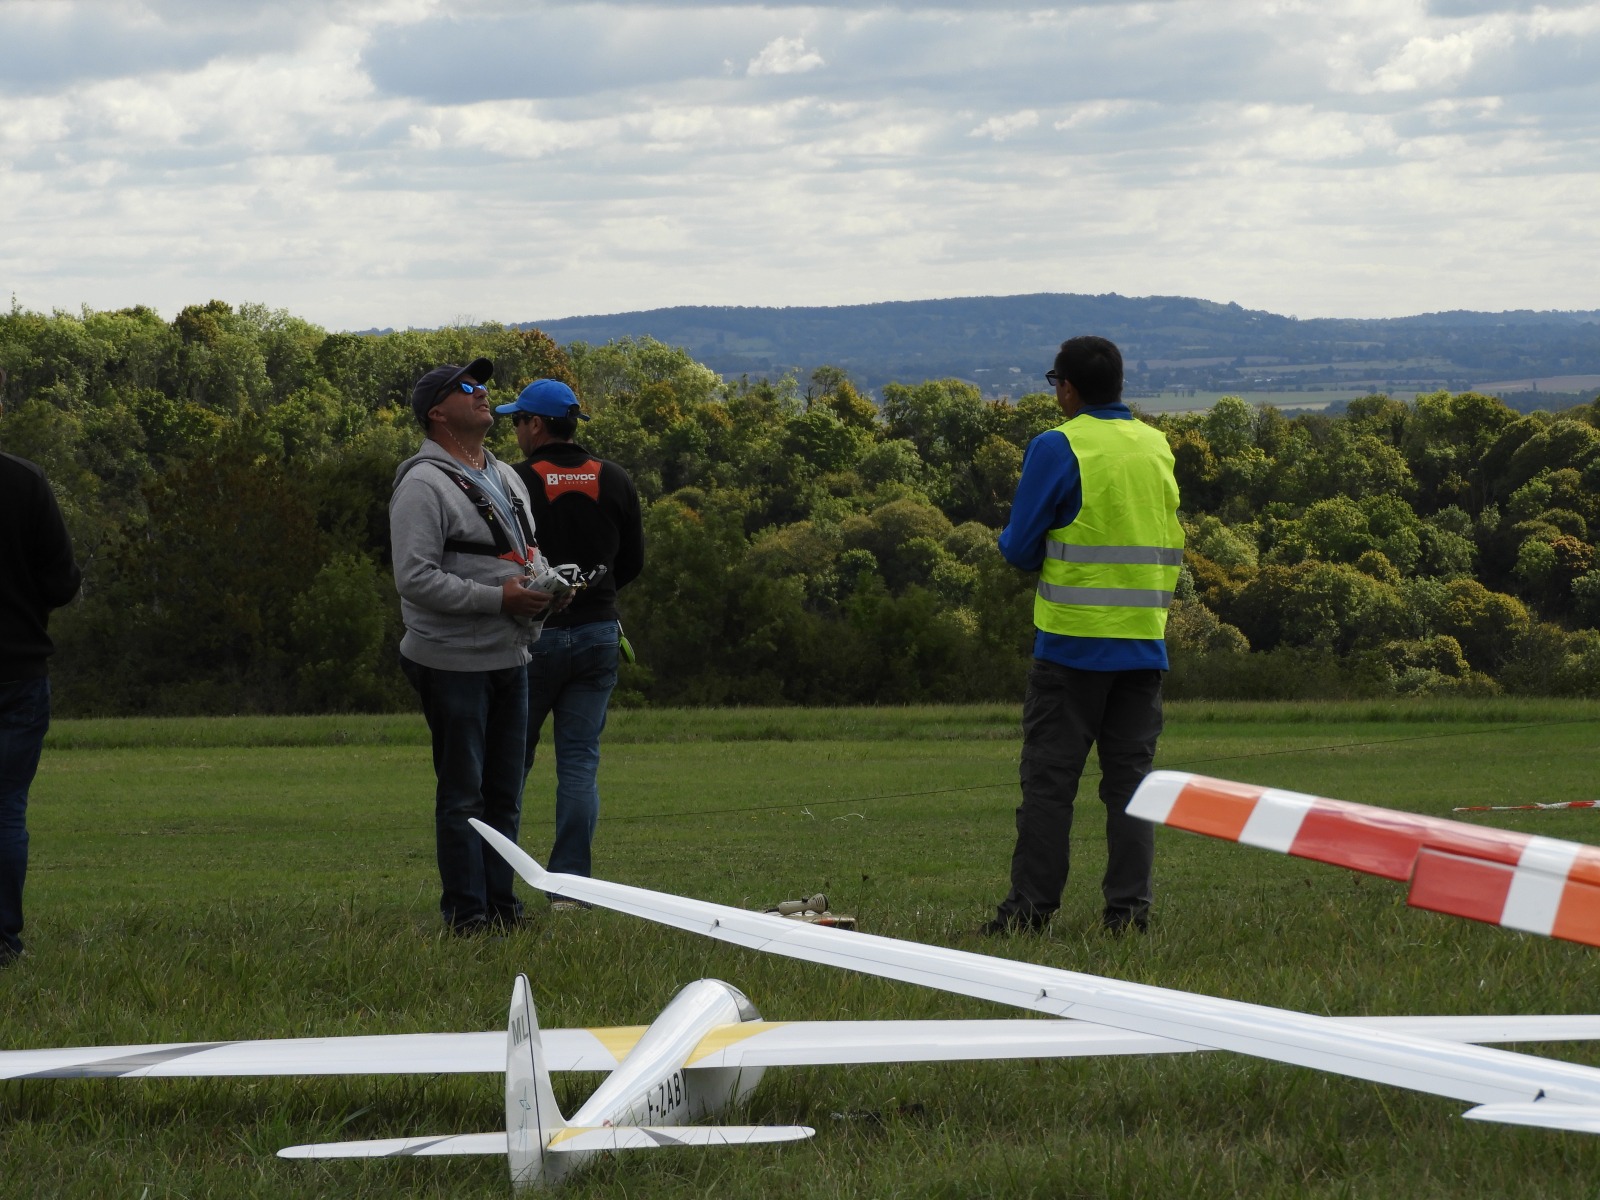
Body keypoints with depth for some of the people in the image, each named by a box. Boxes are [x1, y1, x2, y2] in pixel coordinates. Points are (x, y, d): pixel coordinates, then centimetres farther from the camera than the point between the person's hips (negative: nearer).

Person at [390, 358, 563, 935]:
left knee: (504, 791, 12)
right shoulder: (423, 486, -12)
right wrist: (498, 597, -21)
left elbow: (527, 552, 26)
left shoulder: (505, 478, 16)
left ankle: (501, 903, 20)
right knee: (463, 795, -3)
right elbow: (415, 579, -20)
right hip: (453, 664, -8)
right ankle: (466, 913, 1)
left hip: (510, 659, 8)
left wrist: (543, 584, 2)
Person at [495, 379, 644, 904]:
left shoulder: (515, 483, -12)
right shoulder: (616, 482, 4)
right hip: (598, 634, 4)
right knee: (580, 762, 6)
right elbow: (633, 562, 11)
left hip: (532, 636, -4)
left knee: (508, 758, 6)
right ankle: (569, 883, 1)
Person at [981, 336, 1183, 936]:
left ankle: (1031, 905, -1)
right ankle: (1129, 906, 2)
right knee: (1130, 776, 7)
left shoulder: (1058, 447, -8)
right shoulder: (1158, 447, 10)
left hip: (1073, 639, -5)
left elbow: (1020, 547, -7)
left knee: (1049, 775, 0)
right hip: (1145, 641, 5)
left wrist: (1028, 550, 14)